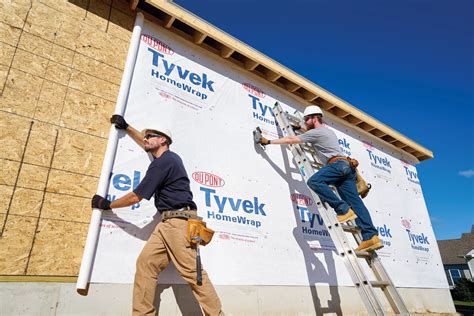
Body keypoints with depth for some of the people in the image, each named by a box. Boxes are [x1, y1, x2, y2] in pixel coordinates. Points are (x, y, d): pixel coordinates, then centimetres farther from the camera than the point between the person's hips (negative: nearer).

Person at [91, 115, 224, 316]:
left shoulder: (163, 161, -8)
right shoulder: (167, 157, 22)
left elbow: (136, 197, -5)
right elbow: (146, 145, 44)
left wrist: (107, 205, 10)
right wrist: (126, 127, 47)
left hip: (178, 220, -10)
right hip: (169, 222, 10)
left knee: (192, 273, -12)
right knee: (145, 263, 1)